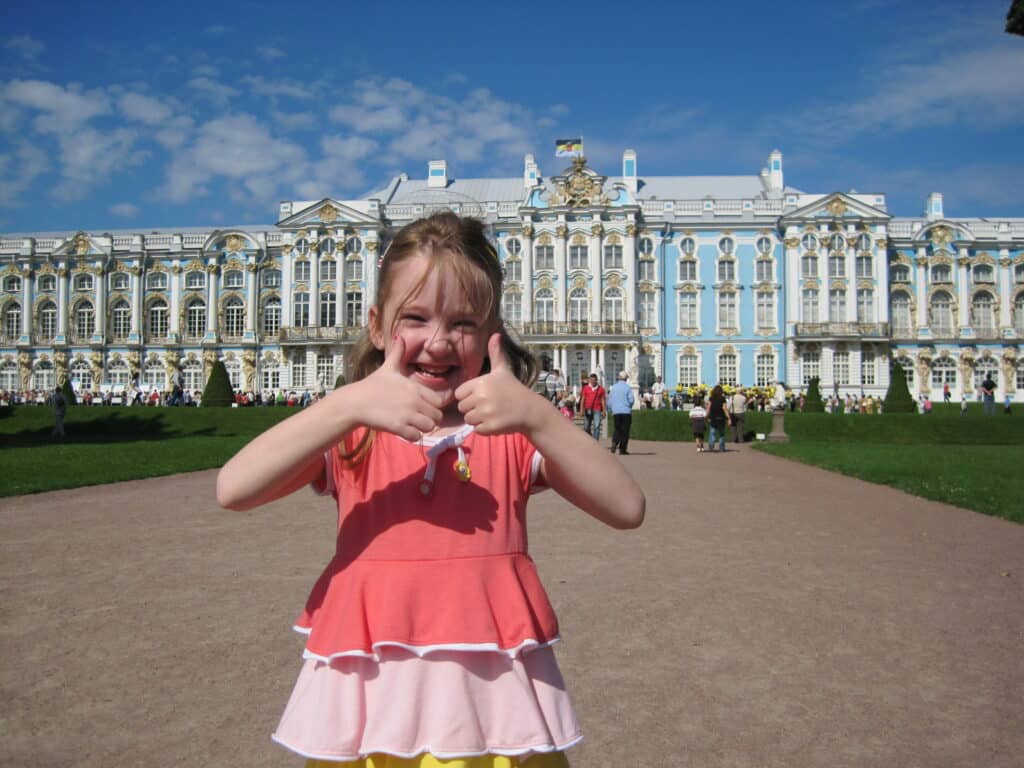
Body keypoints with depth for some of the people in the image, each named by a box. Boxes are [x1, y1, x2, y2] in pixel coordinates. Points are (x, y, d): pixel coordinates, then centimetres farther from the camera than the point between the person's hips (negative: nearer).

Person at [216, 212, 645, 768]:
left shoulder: (515, 433, 0)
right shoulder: (351, 433, 1)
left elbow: (627, 509, -12)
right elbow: (232, 489, -14)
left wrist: (536, 416, -24)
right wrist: (349, 402, -24)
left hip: (493, 688, 0)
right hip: (370, 690, 1)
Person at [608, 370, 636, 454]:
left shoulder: (613, 387, 5)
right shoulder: (628, 387, -6)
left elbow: (609, 400, 8)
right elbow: (631, 400, -10)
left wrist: (610, 410, 19)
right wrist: (629, 406, 10)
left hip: (615, 412, 3)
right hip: (626, 412, -3)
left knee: (616, 429, 13)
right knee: (625, 430, 4)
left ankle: (614, 443, -11)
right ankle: (622, 449, 2)